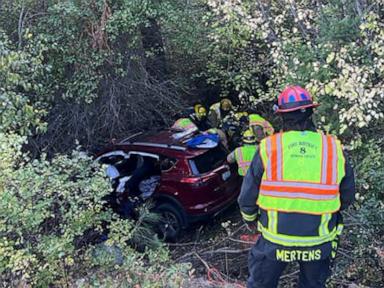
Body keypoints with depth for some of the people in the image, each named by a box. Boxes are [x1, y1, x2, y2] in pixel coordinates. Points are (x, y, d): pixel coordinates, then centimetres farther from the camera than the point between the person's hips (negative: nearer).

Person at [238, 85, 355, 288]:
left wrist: (250, 219, 15)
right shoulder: (334, 149, -7)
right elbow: (347, 196, 4)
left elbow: (247, 197, -6)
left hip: (275, 239, -1)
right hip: (319, 242, 2)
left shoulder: (268, 148, -13)